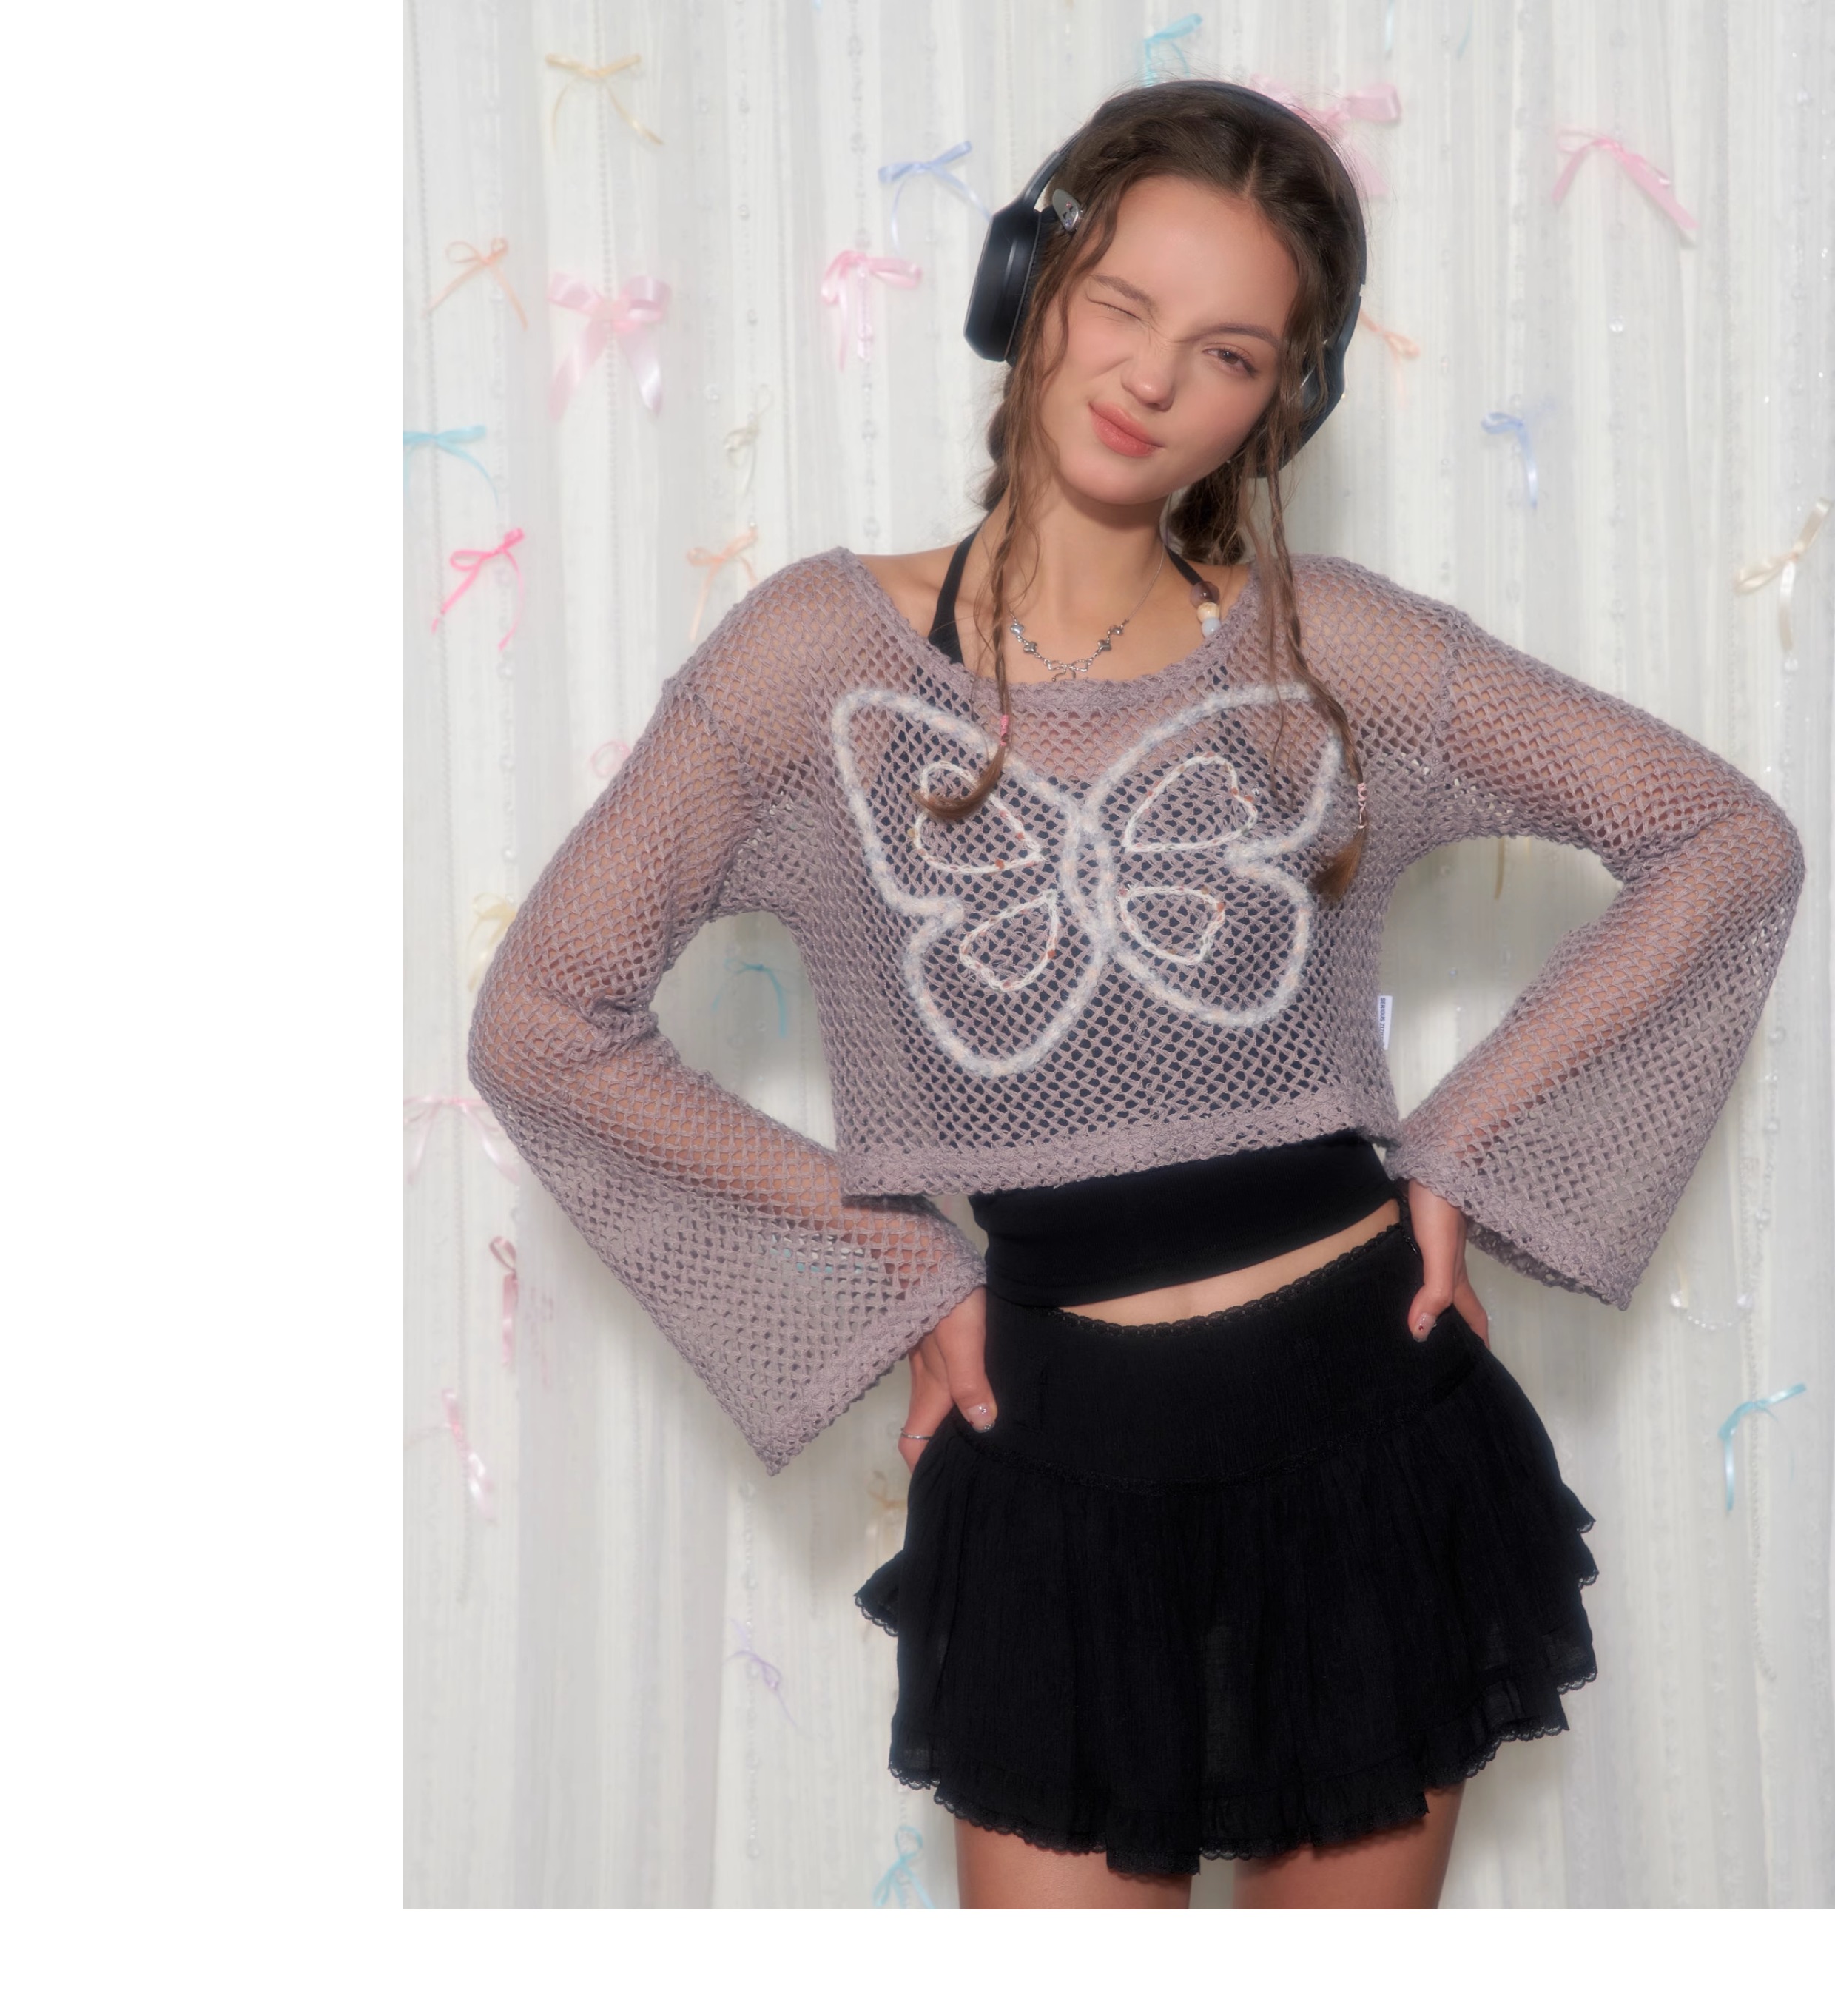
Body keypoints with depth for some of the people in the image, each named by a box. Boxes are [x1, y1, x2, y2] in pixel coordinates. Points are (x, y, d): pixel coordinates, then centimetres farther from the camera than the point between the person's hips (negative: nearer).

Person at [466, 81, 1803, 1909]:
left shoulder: (1330, 645, -2)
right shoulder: (829, 653, -5)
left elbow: (1728, 839, 4)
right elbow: (545, 1023, -1)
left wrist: (1464, 1147, -1)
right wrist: (899, 1274, 0)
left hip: (1375, 1430, 1)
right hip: (1073, 1471, -1)